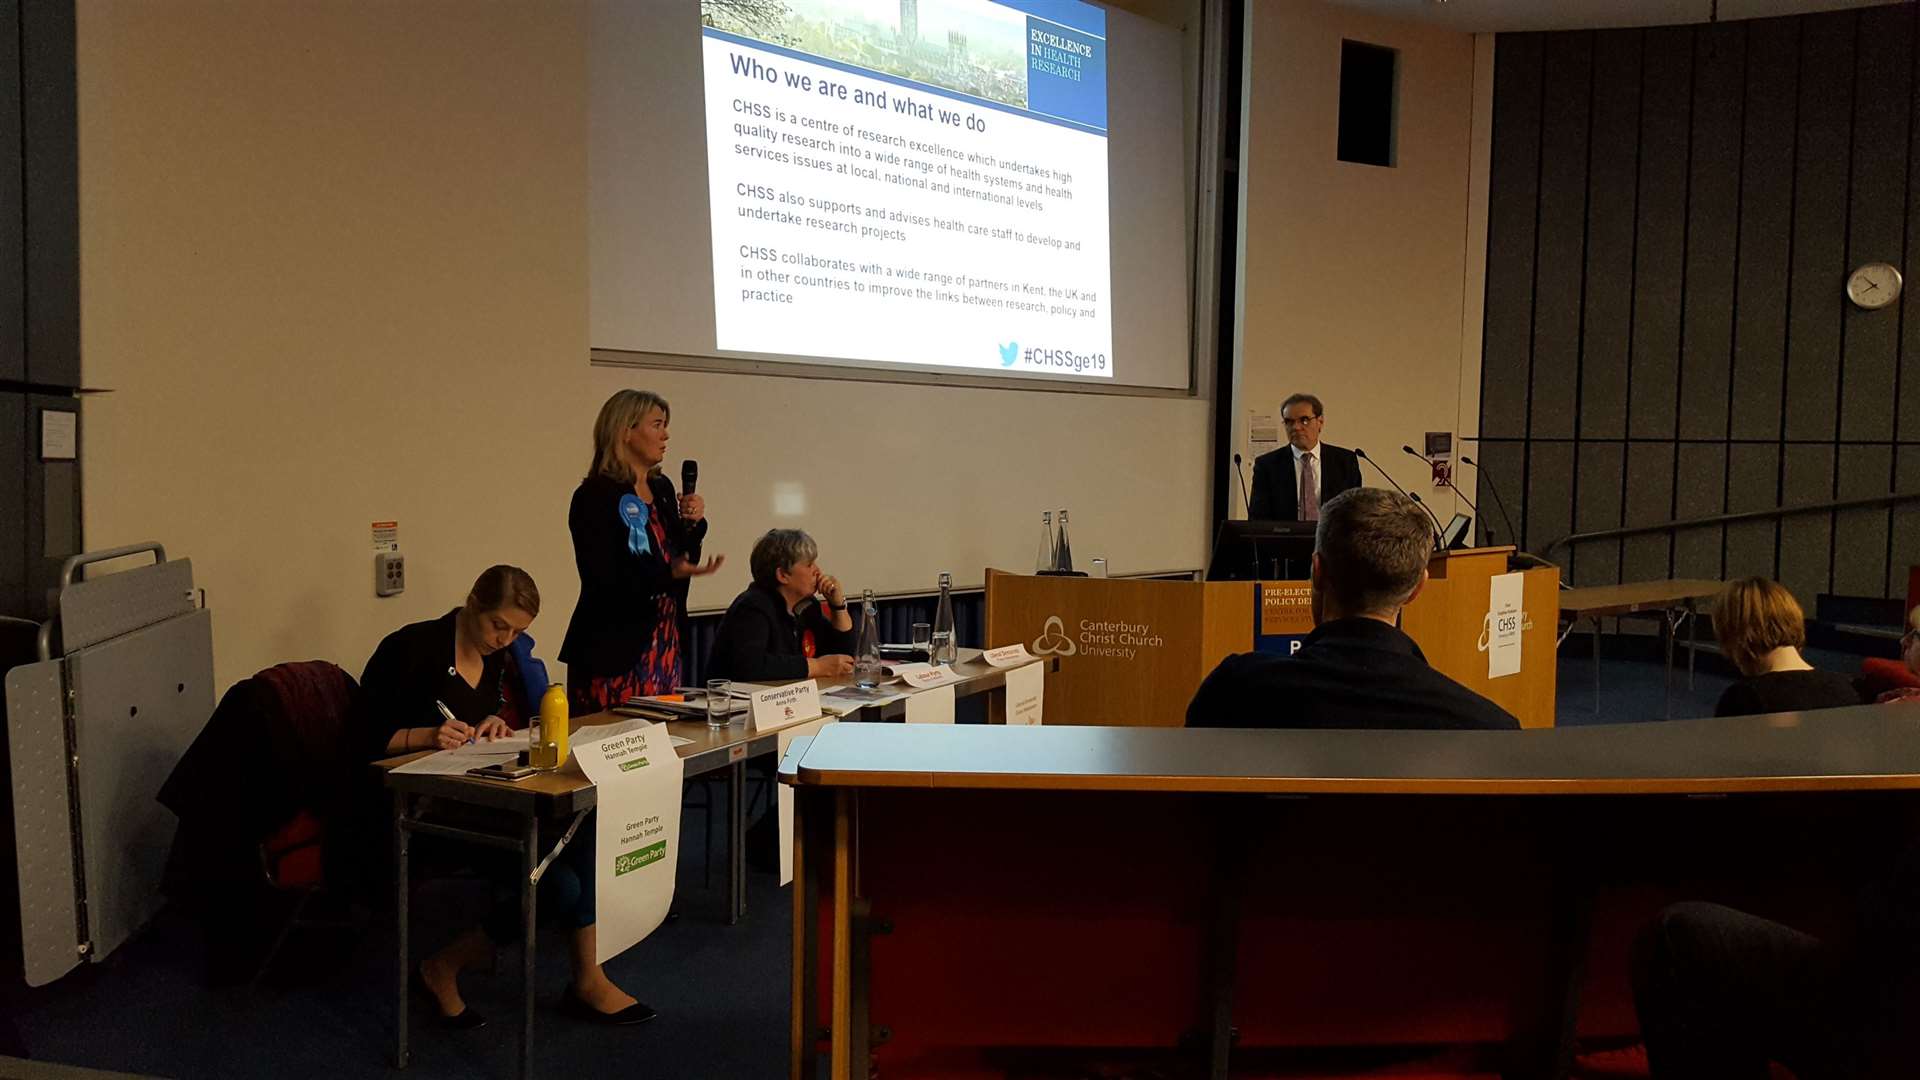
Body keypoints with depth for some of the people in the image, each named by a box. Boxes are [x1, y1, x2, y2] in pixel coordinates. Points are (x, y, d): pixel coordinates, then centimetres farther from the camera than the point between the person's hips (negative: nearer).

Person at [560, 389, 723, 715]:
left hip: (664, 646, 7)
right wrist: (669, 574, -28)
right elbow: (603, 580, -18)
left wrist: (693, 525, -1)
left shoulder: (663, 489, 11)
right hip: (613, 651, -7)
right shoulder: (596, 496, -11)